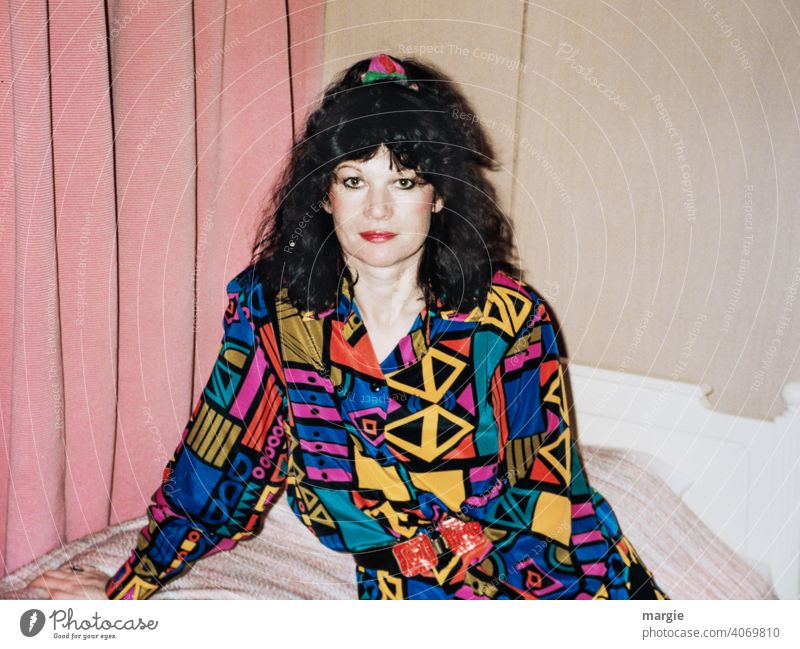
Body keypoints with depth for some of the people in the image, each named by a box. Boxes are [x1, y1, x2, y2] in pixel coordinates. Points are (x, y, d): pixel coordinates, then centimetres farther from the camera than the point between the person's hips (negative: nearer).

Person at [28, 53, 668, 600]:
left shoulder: (509, 317, -10)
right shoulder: (272, 304, -7)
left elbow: (548, 494, -4)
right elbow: (218, 453, 4)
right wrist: (130, 586, 12)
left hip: (525, 564, 1)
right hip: (396, 580, 0)